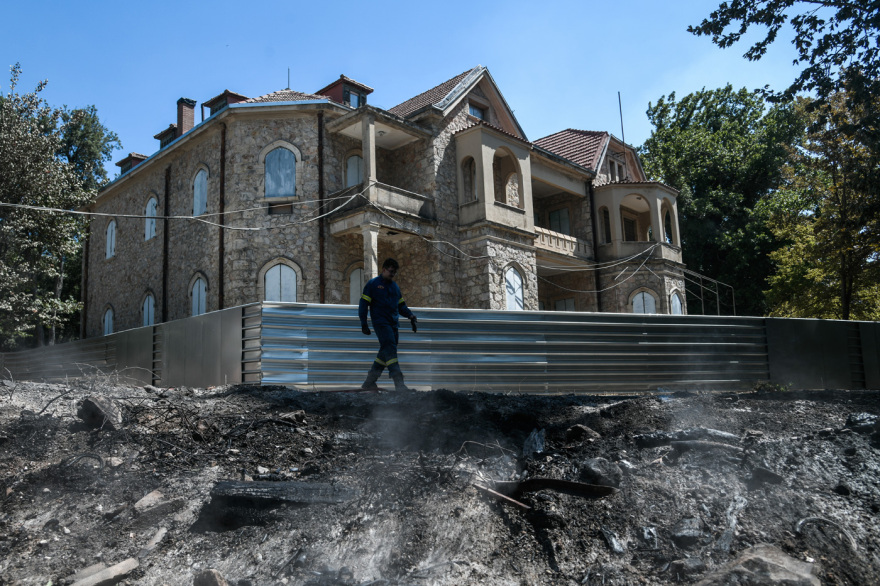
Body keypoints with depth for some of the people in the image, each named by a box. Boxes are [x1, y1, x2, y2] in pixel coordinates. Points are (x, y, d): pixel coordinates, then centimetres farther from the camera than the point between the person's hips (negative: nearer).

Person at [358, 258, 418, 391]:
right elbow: (363, 304, -1)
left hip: (393, 324, 7)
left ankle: (369, 382, 19)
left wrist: (411, 315, 6)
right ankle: (399, 384, -26)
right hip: (380, 322, -7)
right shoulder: (372, 284, 1)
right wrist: (364, 324, -7)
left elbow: (401, 305, 24)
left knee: (385, 352, 7)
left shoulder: (395, 286, 20)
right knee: (390, 349, -18)